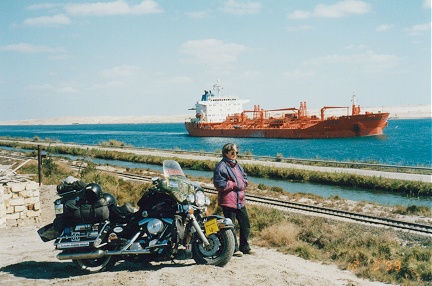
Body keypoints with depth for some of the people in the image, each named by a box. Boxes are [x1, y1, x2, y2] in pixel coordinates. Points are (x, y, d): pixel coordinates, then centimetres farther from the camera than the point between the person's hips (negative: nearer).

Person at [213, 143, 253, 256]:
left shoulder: (237, 165, 16)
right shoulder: (221, 166, -11)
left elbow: (245, 179, 20)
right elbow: (219, 184, -18)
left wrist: (242, 183, -3)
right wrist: (234, 184, -11)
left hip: (240, 200, 8)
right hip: (228, 201, -8)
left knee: (245, 224, 12)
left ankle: (244, 247, 24)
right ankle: (234, 249, 11)